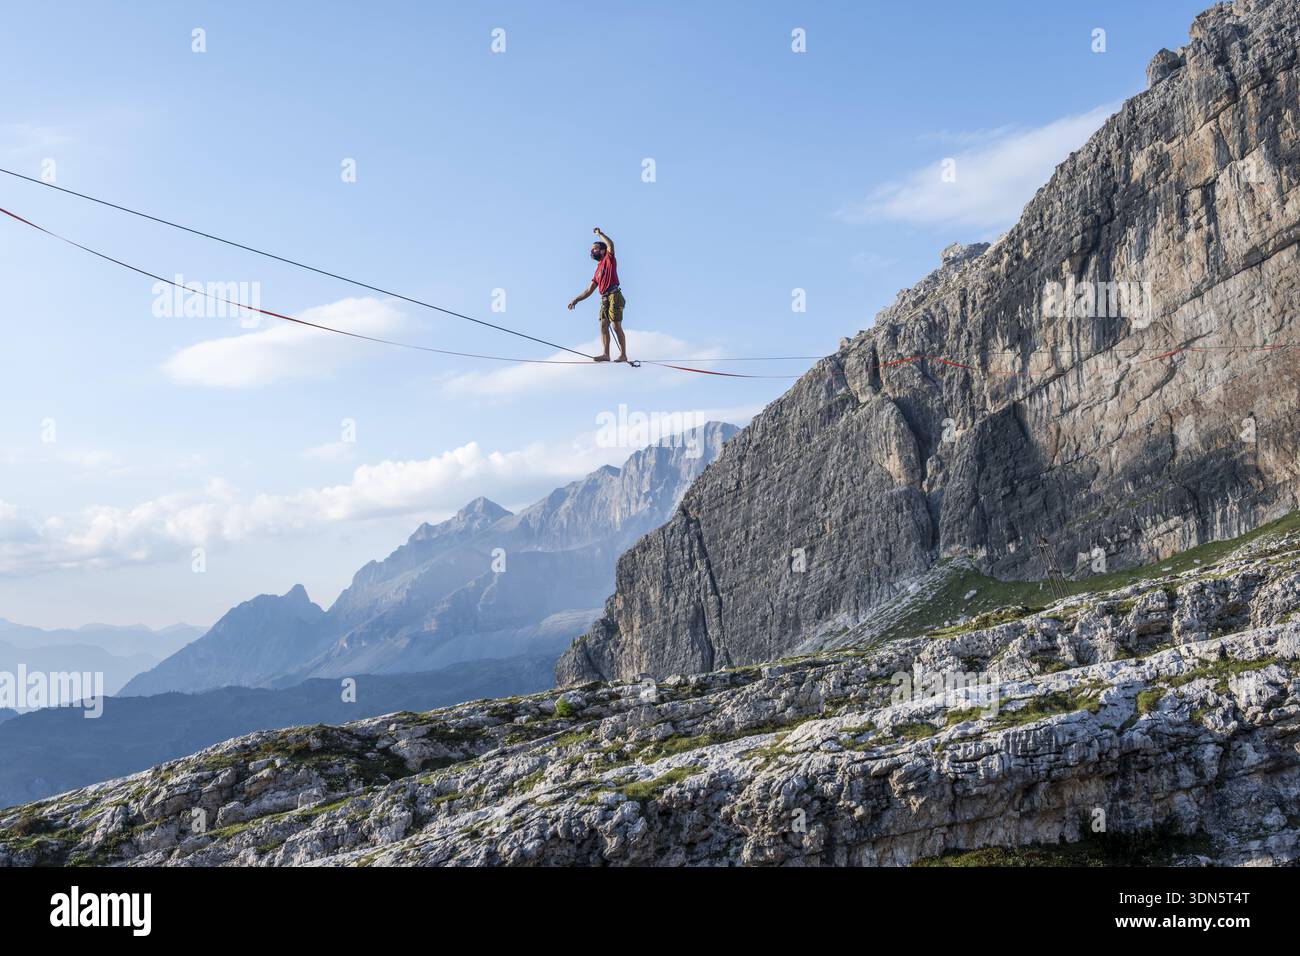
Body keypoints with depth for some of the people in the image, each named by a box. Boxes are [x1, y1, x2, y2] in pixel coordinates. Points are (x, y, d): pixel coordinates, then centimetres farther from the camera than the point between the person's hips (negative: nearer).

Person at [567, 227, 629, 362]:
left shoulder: (609, 259, 4)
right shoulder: (598, 270, 24)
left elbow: (610, 244, -15)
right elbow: (589, 290, 24)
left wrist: (600, 234, 0)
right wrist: (576, 300, 18)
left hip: (614, 296, -8)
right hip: (604, 299, 8)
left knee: (616, 326, -9)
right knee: (603, 325, -3)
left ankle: (623, 354, -8)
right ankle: (606, 354, -8)